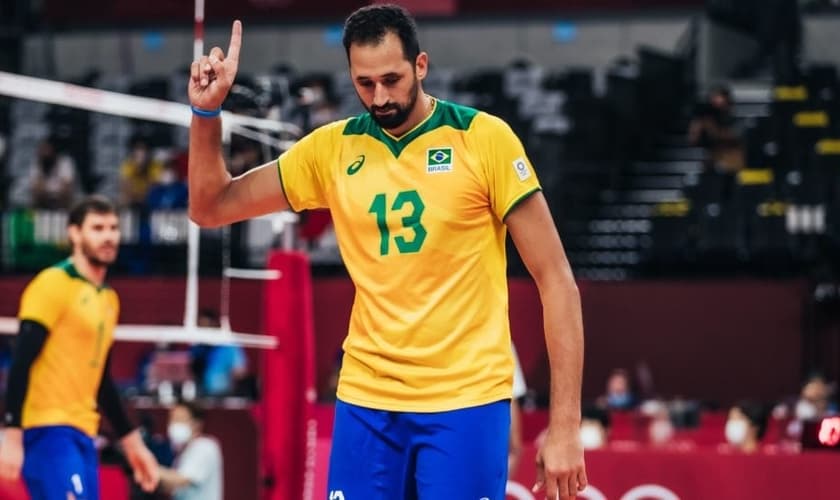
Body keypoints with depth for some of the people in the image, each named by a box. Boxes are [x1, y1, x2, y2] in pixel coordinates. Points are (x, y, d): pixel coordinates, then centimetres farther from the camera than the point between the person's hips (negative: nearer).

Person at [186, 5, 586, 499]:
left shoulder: (485, 138, -5)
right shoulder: (332, 148, 5)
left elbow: (556, 280, -5)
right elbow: (211, 208, 15)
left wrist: (565, 426, -10)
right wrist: (207, 112, -3)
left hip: (467, 400, -3)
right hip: (366, 401, 3)